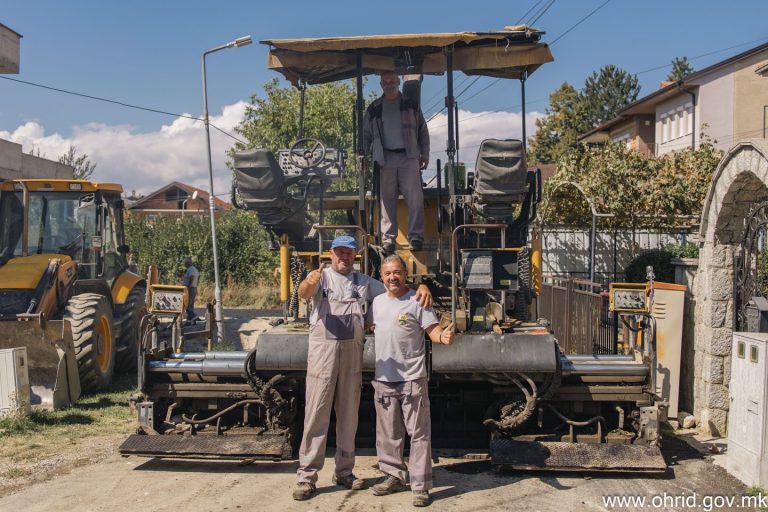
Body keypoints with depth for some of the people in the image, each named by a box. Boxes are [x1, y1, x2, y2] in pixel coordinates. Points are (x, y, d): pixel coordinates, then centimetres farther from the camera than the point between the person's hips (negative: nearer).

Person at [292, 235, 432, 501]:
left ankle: (344, 471, 24)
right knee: (317, 412, -4)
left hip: (353, 350, 5)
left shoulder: (363, 281, 13)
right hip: (324, 348, -4)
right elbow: (303, 293, -21)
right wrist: (309, 282, -46)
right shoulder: (322, 276, 0)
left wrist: (421, 287, -9)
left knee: (348, 412, 12)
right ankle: (307, 476, 2)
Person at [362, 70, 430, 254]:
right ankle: (388, 238, 4)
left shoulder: (411, 104, 12)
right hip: (385, 158, 1)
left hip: (409, 157, -1)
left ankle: (416, 235, -3)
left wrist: (425, 153, 6)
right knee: (387, 198, 0)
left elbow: (423, 130, 15)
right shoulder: (374, 108, 13)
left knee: (415, 197, -10)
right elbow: (366, 134, 18)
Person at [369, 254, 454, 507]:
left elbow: (433, 330, -14)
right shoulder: (377, 302, 11)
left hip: (412, 377, -6)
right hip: (383, 378, 6)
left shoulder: (417, 301, -7)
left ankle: (421, 486, 4)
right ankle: (395, 476, 31)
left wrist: (443, 337, -35)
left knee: (419, 432, -2)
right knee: (388, 433, 15)